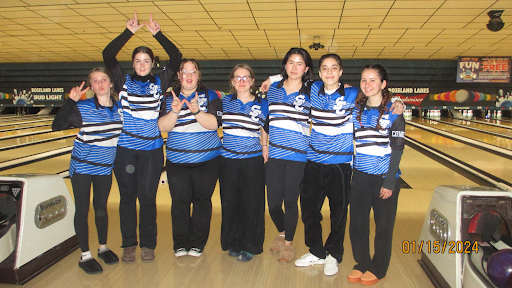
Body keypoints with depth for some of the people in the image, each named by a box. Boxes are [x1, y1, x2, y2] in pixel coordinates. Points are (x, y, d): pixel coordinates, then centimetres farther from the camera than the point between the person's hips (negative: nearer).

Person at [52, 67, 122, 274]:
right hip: (82, 167, -3)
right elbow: (57, 126, -18)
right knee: (82, 210, 5)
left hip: (105, 167, 3)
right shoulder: (83, 108, -12)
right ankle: (85, 256, 19)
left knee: (101, 208, 16)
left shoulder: (120, 108, -3)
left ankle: (103, 248, 33)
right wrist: (70, 101, -25)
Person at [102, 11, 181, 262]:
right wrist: (129, 32, -10)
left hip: (151, 149, 0)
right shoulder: (124, 81, 4)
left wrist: (157, 33, -8)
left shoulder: (159, 83, 4)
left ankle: (148, 244, 18)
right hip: (124, 148, 1)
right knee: (127, 196, 9)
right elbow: (108, 55, -7)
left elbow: (176, 58, -4)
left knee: (148, 197, 3)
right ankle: (129, 244, 21)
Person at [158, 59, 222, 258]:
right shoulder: (169, 98, 7)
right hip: (177, 160, 2)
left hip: (206, 160, -1)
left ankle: (197, 244, 18)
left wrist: (196, 111, -27)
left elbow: (214, 124, -13)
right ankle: (180, 244, 18)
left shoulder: (210, 96, 1)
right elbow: (162, 127, -4)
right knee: (179, 202, 3)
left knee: (202, 201, 4)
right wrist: (174, 111, -21)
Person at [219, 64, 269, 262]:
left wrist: (265, 146, 2)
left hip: (253, 162, -1)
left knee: (252, 205, 3)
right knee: (230, 204, 8)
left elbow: (264, 130, 13)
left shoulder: (262, 105, 3)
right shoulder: (224, 102, 5)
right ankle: (233, 244, 26)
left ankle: (249, 246, 19)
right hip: (228, 160, 1)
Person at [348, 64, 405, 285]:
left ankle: (377, 269, 26)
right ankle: (362, 264, 27)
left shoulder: (393, 111, -6)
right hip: (360, 176, 4)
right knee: (357, 223, 8)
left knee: (383, 225, 9)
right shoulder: (356, 110, 5)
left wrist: (390, 181, -12)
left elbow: (397, 149, -8)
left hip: (384, 176, -3)